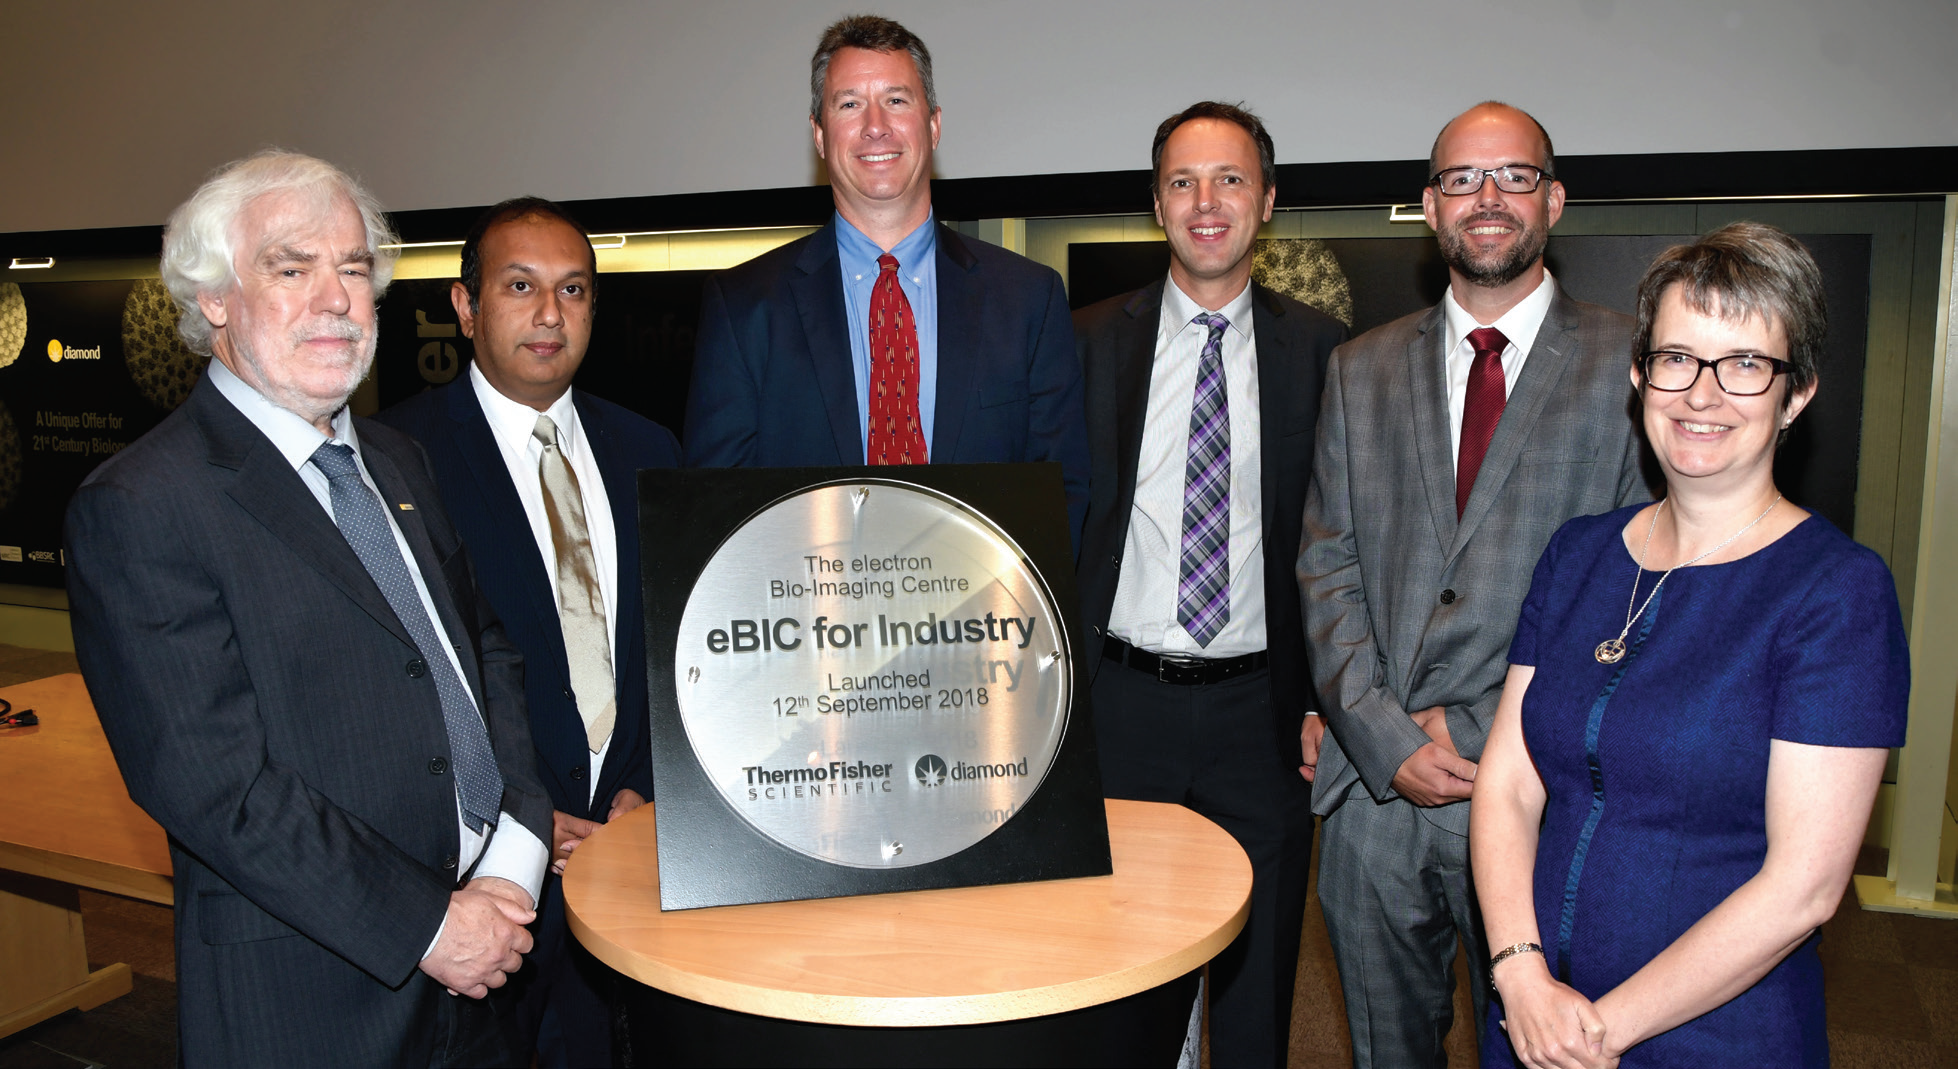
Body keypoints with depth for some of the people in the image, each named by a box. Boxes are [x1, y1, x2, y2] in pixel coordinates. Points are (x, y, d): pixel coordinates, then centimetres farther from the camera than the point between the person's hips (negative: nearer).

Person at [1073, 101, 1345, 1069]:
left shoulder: (1319, 347, 3)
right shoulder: (1089, 341, 2)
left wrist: (1326, 700, -3)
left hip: (1260, 709, 1)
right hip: (1118, 701, 0)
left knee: (1258, 978, 15)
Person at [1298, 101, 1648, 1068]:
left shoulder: (1633, 365, -2)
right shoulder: (1361, 370, 9)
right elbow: (1327, 564, 4)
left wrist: (1477, 731, -12)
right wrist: (1384, 737, -8)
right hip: (1374, 788, 3)